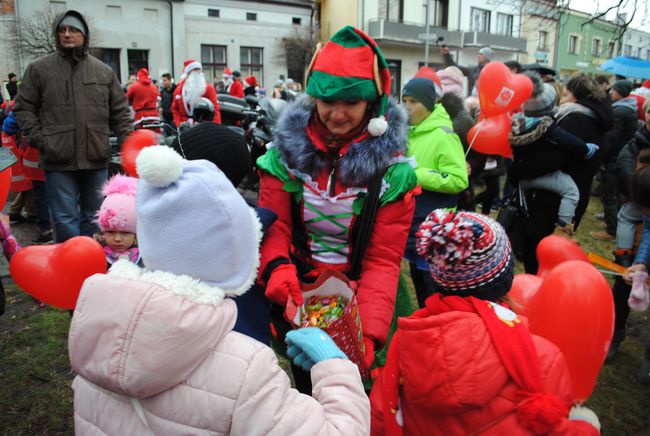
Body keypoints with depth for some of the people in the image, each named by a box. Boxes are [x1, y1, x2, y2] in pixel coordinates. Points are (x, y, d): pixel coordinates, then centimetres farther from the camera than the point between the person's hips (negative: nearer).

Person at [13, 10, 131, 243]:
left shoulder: (104, 71, 10)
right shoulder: (39, 69, 5)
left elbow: (120, 111, 13)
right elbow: (23, 108, 7)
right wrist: (39, 140, -4)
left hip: (96, 159, 2)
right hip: (58, 162, -2)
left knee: (94, 218, 12)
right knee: (66, 220, 1)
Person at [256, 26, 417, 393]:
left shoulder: (391, 166, -11)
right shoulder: (287, 149, -7)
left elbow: (383, 260, -15)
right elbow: (273, 224, -9)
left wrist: (370, 332, -27)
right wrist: (277, 267, -31)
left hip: (356, 299, -1)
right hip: (296, 297, 2)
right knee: (306, 381, 21)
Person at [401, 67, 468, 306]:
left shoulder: (443, 135, -16)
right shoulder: (410, 132, 7)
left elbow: (459, 180, -23)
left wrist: (417, 175, -22)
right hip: (413, 222, 8)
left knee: (433, 289, 2)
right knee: (418, 282, 20)